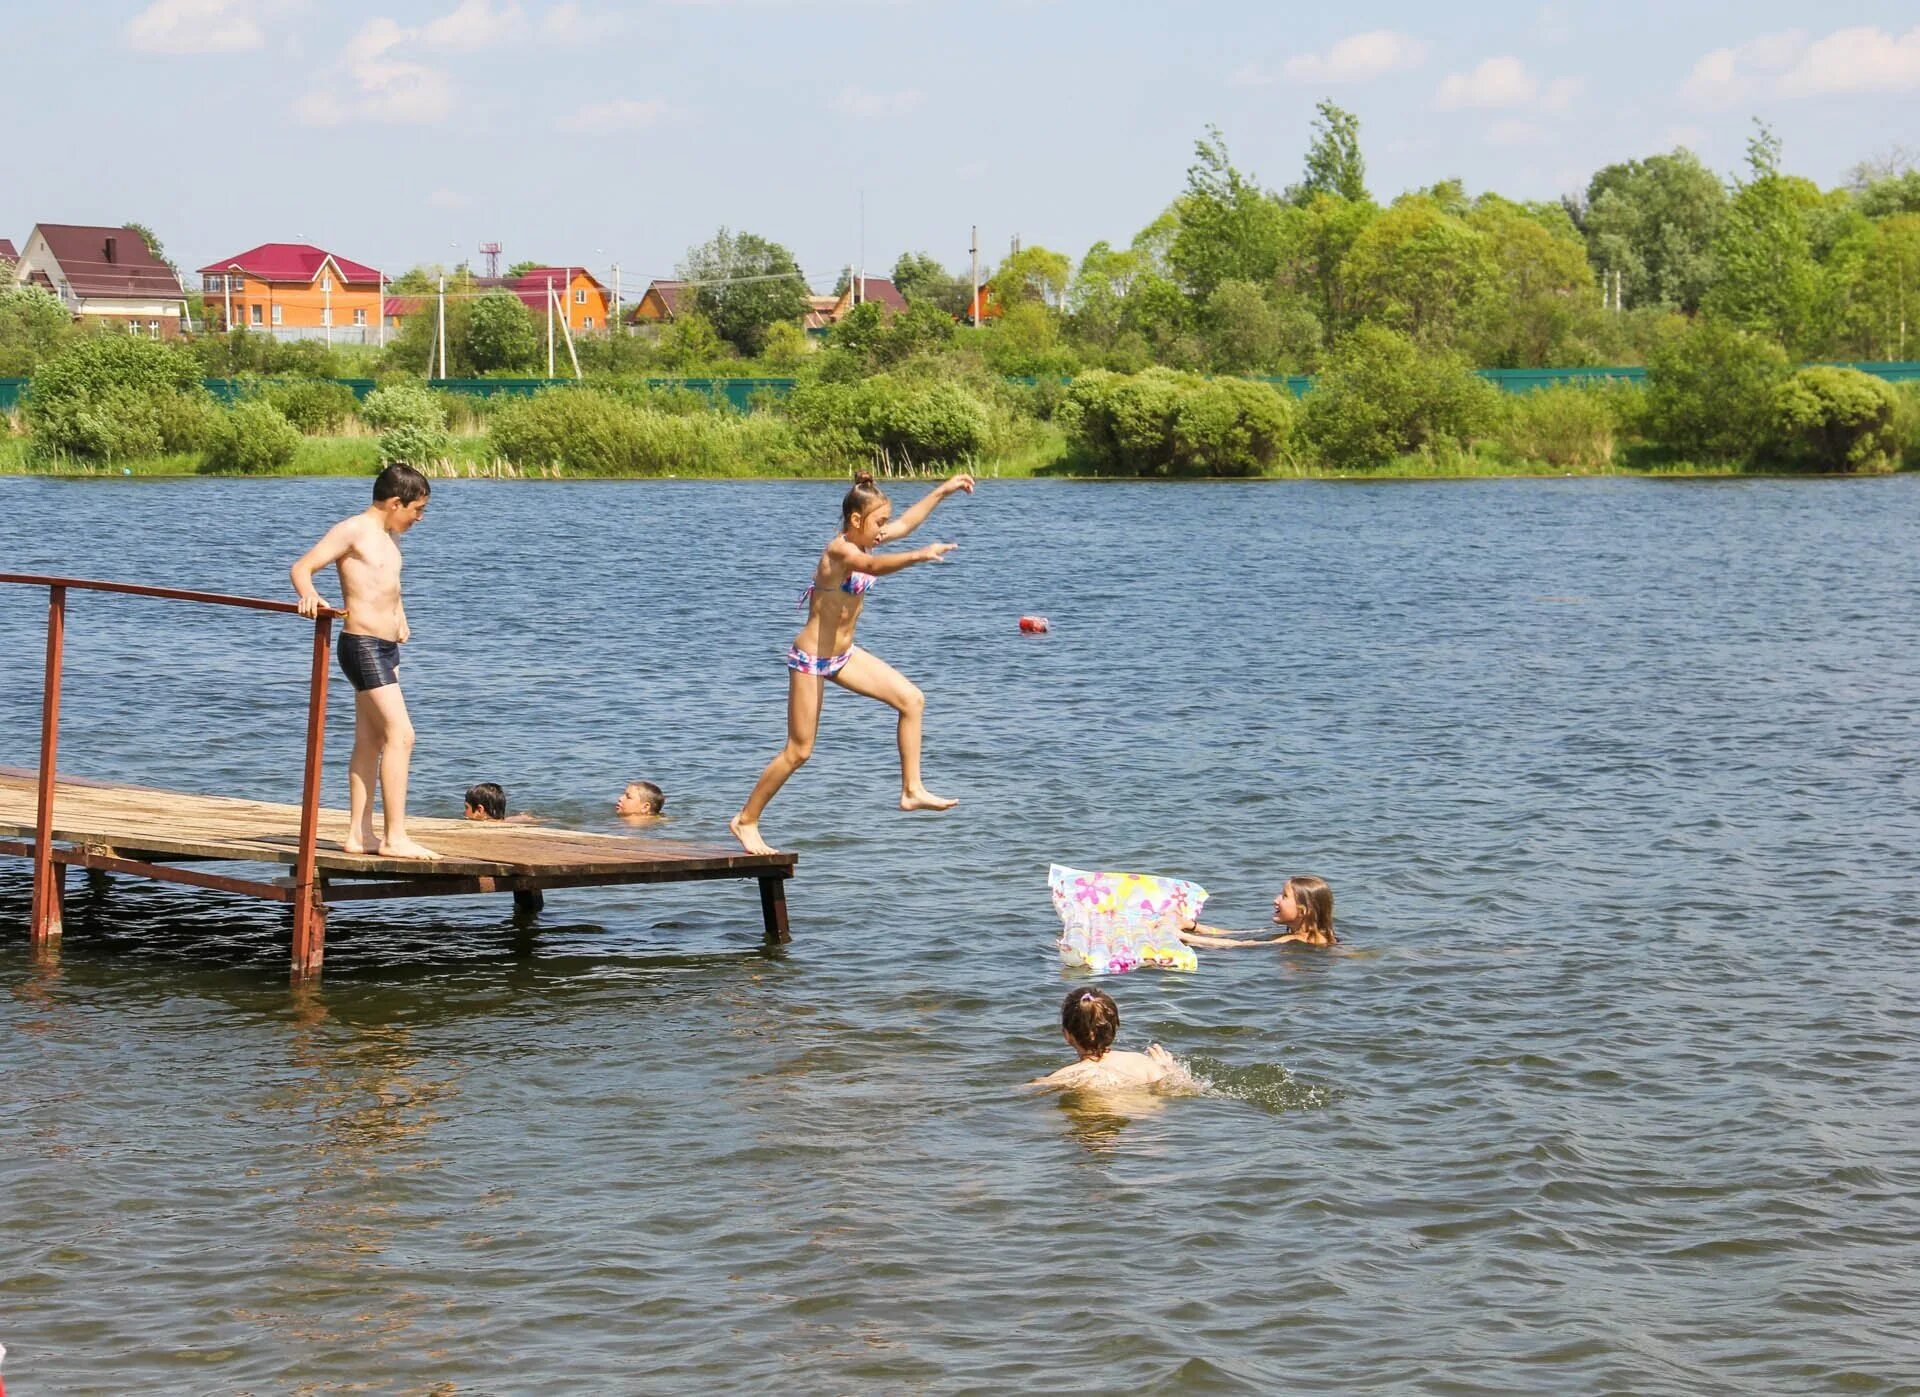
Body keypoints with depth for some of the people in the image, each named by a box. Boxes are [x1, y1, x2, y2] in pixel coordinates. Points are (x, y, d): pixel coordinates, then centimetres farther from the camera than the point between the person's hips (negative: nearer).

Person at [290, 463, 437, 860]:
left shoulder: (387, 538, 18)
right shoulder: (353, 531, -10)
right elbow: (301, 567, -17)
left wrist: (399, 618, 29)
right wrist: (309, 596, -36)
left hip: (385, 648, 10)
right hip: (362, 645, -10)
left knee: (369, 743, 11)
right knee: (400, 736, -14)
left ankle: (359, 834, 15)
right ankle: (395, 837, -15)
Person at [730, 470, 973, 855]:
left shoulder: (860, 543, 4)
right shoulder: (840, 550, -22)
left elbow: (906, 522, 20)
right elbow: (873, 566, -45)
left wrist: (942, 491, 20)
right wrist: (919, 555, -57)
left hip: (842, 654, 9)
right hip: (811, 658, -9)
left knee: (911, 699, -1)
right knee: (798, 751, -2)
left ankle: (912, 790, 3)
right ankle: (745, 821, 11)